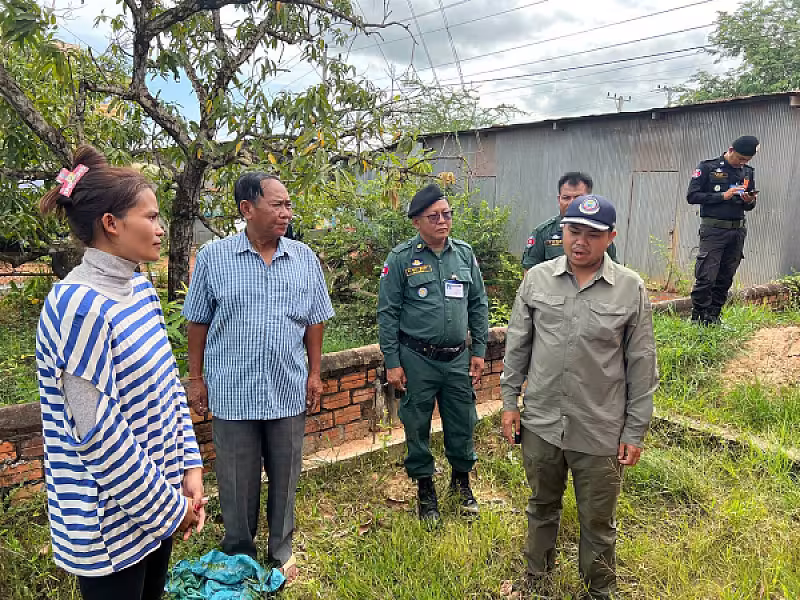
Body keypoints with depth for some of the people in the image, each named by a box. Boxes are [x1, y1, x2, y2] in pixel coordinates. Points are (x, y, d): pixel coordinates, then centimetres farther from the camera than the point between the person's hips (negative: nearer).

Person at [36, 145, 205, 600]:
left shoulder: (140, 288, 2)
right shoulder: (79, 306, -24)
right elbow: (97, 433, -24)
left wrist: (190, 467, 1)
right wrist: (169, 507, -14)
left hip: (156, 495, 7)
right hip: (110, 520, -7)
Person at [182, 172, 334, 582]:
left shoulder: (305, 259, 1)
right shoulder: (213, 257, -5)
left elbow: (314, 321, 7)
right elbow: (198, 323, 2)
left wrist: (314, 373, 6)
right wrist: (196, 378, 3)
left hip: (288, 391, 2)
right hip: (232, 392, -1)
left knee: (285, 476, 15)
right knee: (236, 481, 12)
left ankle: (281, 550, 36)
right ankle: (238, 555, 35)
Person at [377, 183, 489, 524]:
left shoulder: (464, 254, 5)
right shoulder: (401, 258, -6)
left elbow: (478, 305, 10)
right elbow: (387, 313, -5)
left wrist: (479, 351, 7)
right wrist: (392, 363, -7)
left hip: (458, 359, 3)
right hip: (416, 359, -3)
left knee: (463, 423, 13)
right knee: (418, 427, 9)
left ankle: (461, 480, 38)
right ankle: (425, 489, 30)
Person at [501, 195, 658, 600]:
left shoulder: (631, 289, -7)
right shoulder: (536, 279, -2)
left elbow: (641, 367, -3)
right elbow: (517, 346, 5)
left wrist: (635, 432, -2)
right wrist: (510, 402, 4)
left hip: (600, 431, -2)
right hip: (540, 423, 2)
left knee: (598, 521, 14)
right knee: (542, 507, 21)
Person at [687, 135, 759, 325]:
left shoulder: (748, 172, 15)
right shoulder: (708, 167, -2)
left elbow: (750, 206, 21)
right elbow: (692, 196, -9)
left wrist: (750, 201, -3)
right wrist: (723, 196, -15)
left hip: (738, 230, 6)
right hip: (714, 229, -5)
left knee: (725, 278, 7)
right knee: (706, 277, -11)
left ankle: (713, 316, 16)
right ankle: (698, 317, 0)